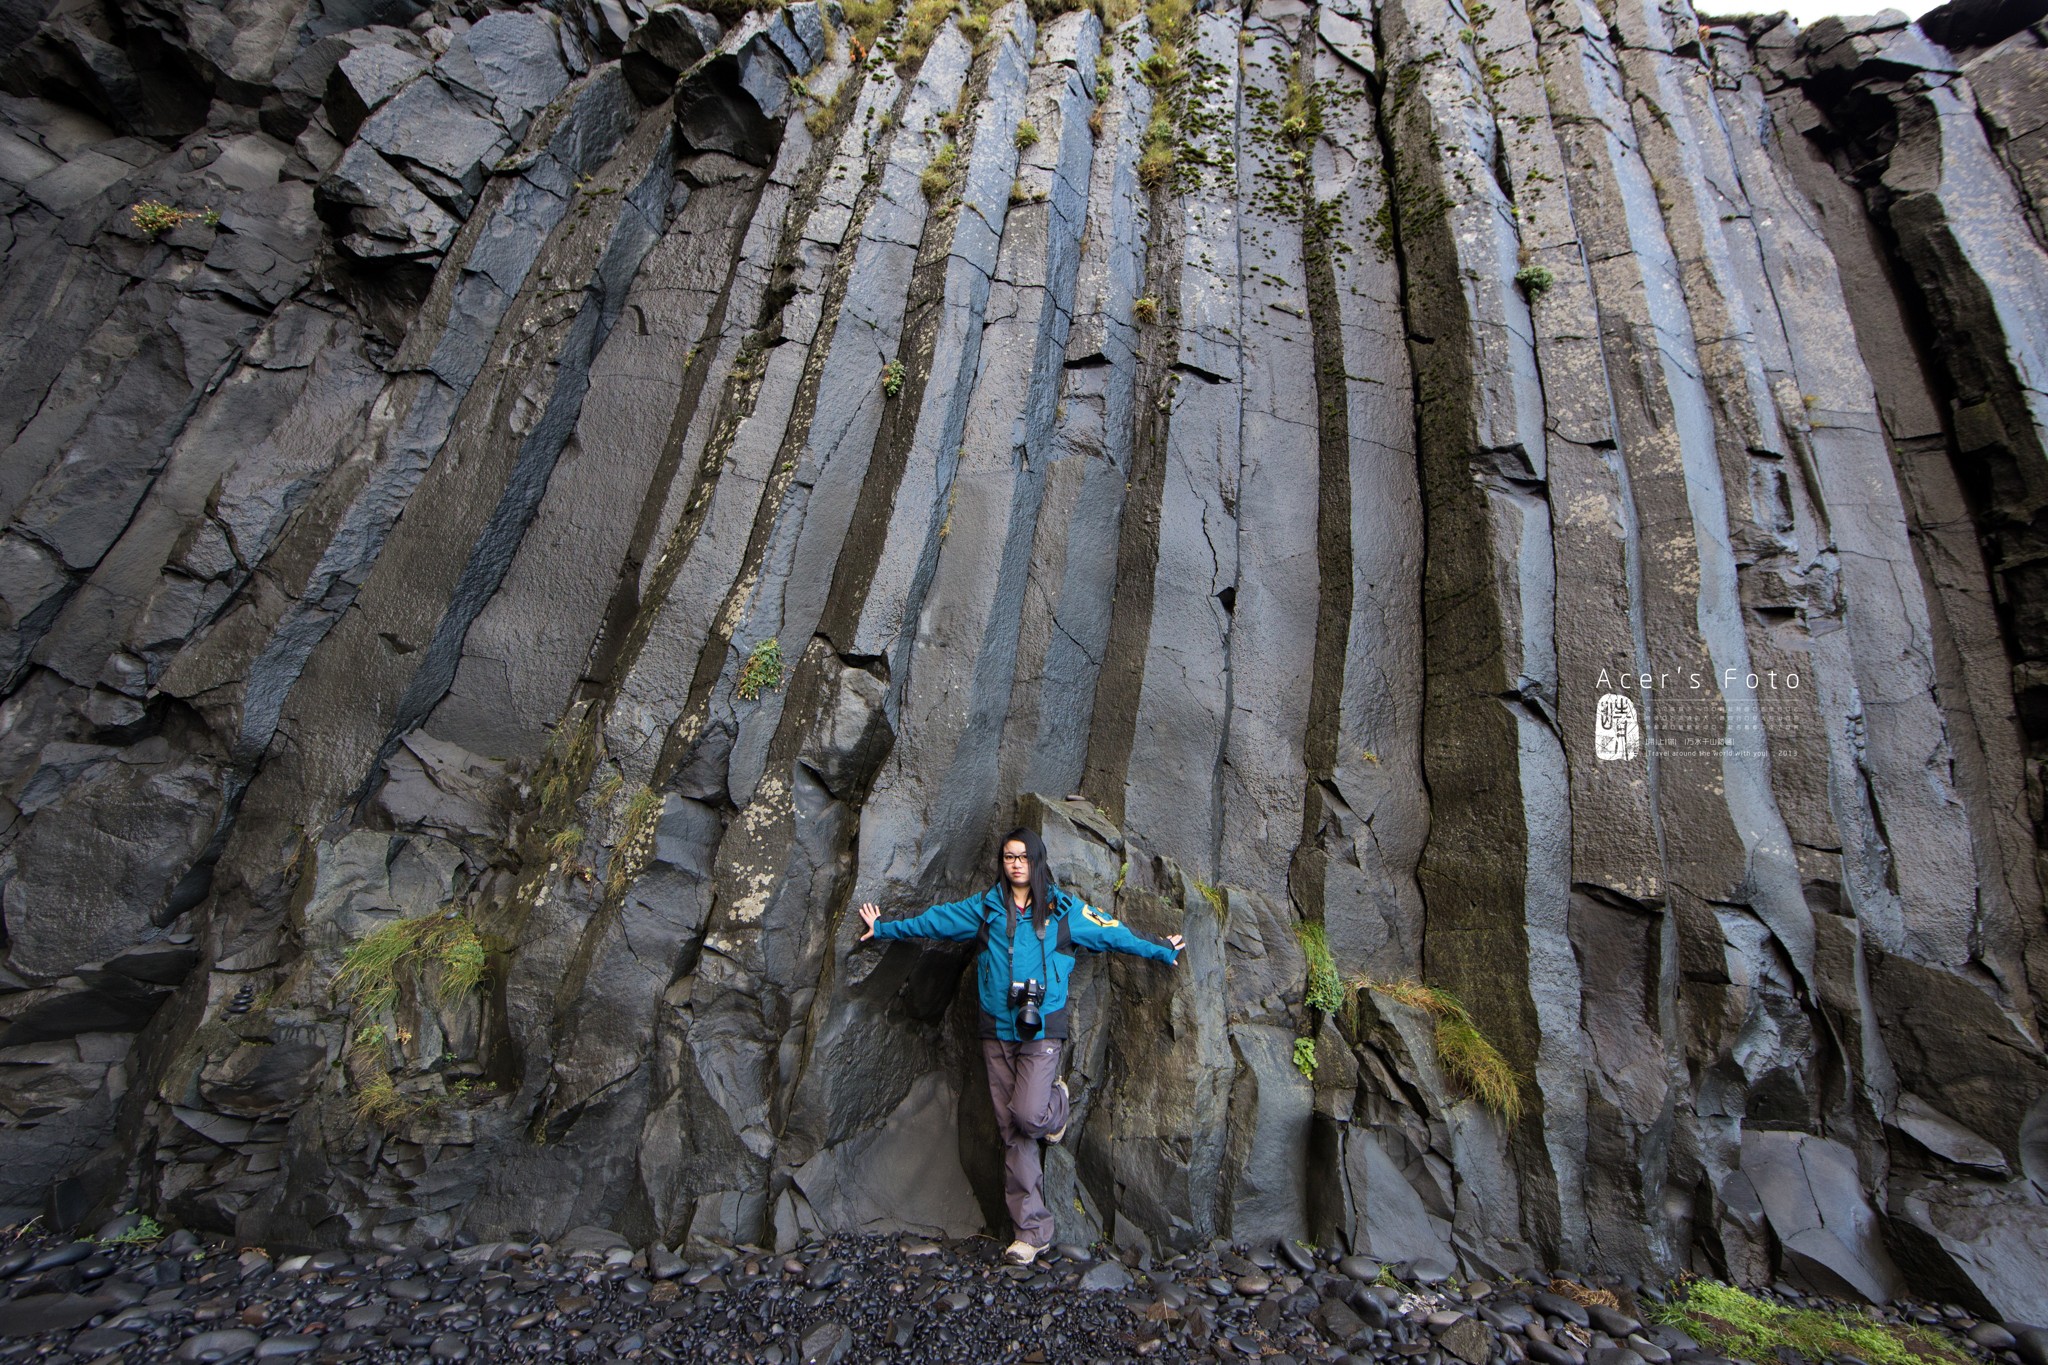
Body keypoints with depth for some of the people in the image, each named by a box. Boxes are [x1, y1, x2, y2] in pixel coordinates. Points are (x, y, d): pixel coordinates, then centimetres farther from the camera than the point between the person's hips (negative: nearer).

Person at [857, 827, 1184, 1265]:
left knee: (1028, 1116, -17)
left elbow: (1113, 933, 7)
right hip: (997, 1031, 3)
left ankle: (1056, 1103, 18)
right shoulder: (984, 907, 6)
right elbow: (933, 921, 14)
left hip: (1041, 1030, -2)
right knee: (1012, 1133, 6)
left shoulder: (1063, 909, 1)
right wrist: (884, 928, 19)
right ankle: (1032, 1230, 20)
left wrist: (1161, 950, 10)